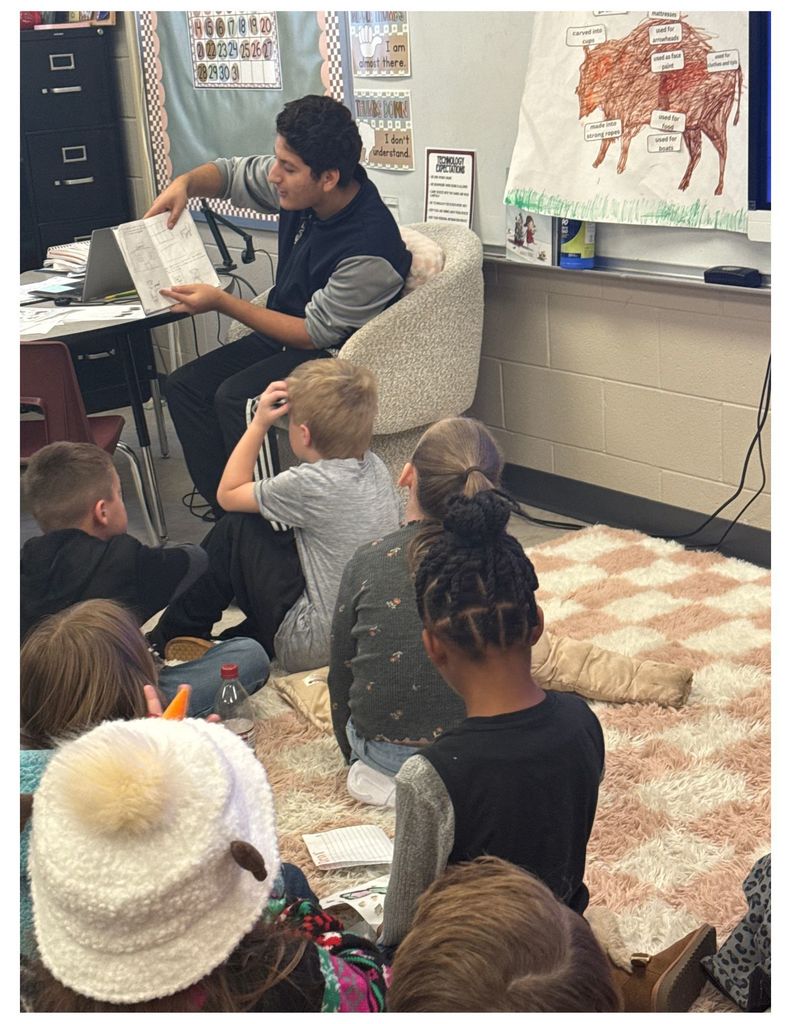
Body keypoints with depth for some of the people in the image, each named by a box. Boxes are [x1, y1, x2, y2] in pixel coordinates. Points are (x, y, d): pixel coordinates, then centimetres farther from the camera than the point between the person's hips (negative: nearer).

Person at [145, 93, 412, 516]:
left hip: (335, 354, -9)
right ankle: (228, 516, -3)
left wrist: (221, 302, -20)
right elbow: (231, 173, 12)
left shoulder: (368, 248, -30)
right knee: (184, 385, -4)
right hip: (289, 332, 9)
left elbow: (314, 334, -22)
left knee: (235, 398, -29)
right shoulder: (297, 185, -8)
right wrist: (185, 182, -10)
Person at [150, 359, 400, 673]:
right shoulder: (375, 466, 0)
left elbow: (228, 495, -4)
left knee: (235, 529, 2)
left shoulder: (309, 484, -21)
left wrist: (259, 424, -3)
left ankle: (168, 641, 19)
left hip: (314, 647, -8)